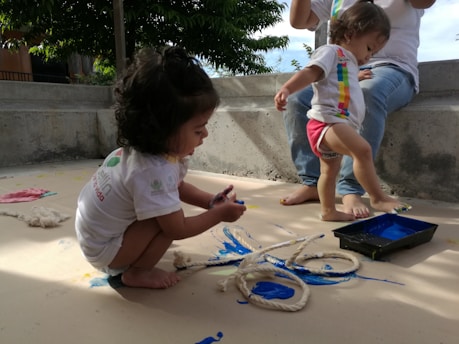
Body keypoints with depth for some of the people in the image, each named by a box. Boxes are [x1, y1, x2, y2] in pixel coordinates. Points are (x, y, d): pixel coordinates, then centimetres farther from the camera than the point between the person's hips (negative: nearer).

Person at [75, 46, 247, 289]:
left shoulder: (162, 148, -9)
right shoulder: (154, 171, -37)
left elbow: (178, 186, 7)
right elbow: (178, 230, -28)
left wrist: (211, 201, -6)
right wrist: (218, 214, -18)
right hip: (103, 248, -9)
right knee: (169, 219, -23)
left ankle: (131, 259, 15)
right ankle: (136, 272, -3)